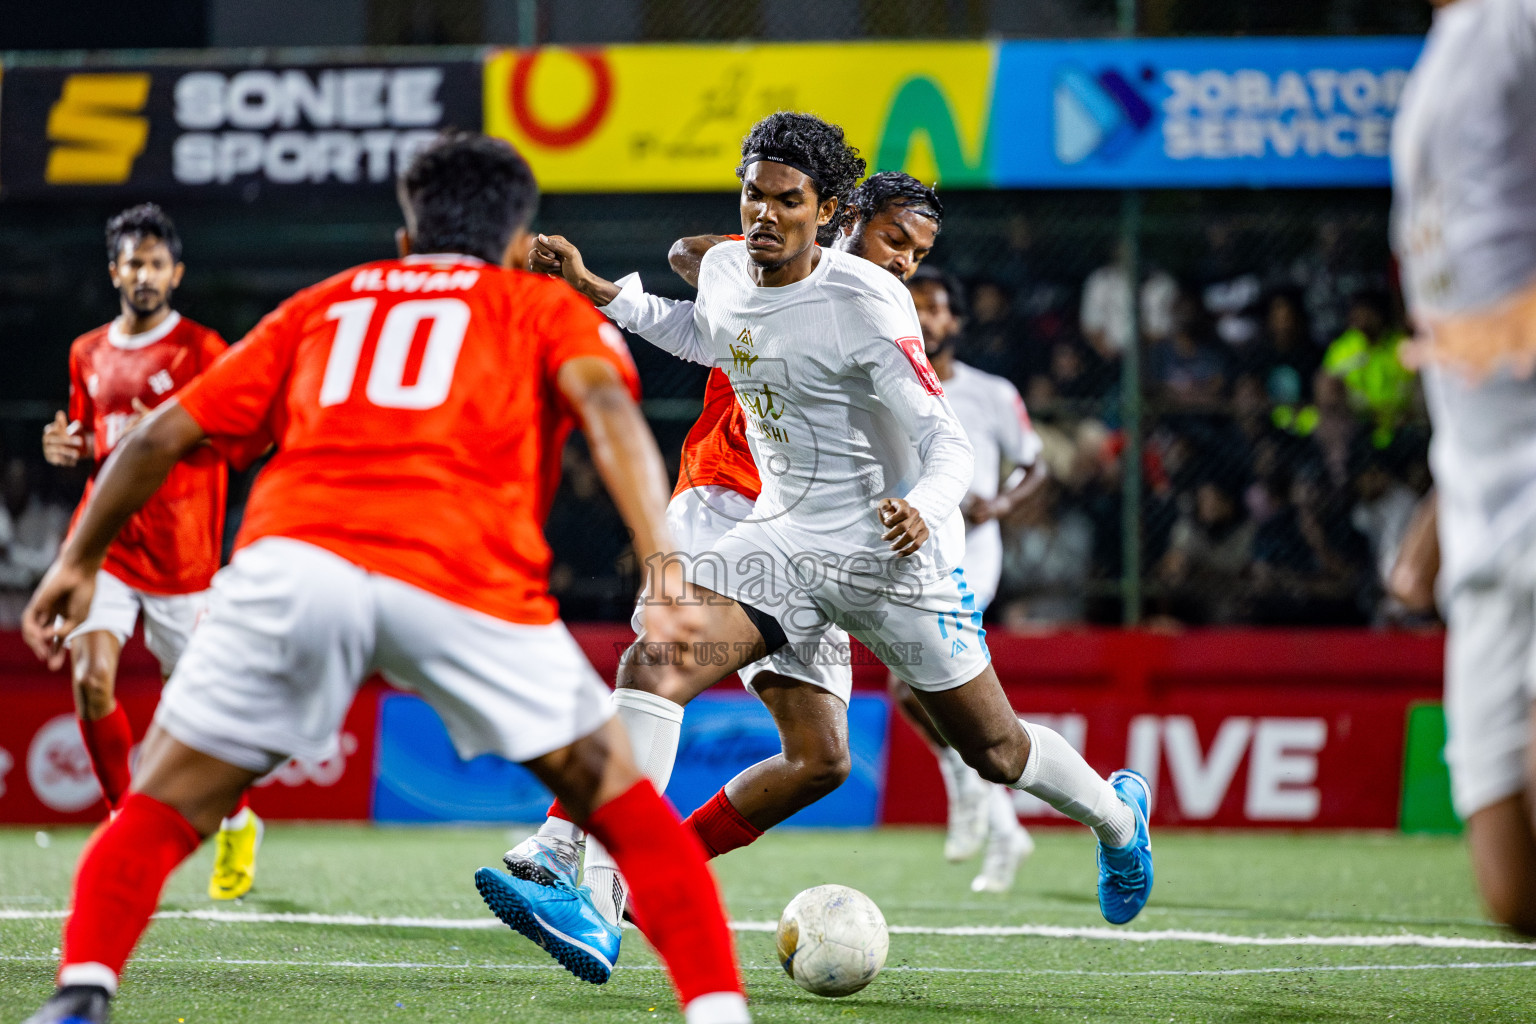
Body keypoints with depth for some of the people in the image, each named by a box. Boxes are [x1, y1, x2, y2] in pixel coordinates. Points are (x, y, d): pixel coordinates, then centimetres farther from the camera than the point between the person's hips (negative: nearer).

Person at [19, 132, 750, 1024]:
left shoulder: (321, 305, 32)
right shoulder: (549, 308, 25)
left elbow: (164, 433, 25)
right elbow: (605, 400, 2)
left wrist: (79, 562, 34)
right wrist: (664, 562, -10)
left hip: (291, 556, 1)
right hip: (468, 578, -1)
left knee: (162, 810, 10)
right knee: (625, 804, 14)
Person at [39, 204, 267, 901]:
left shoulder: (200, 349, -4)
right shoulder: (88, 354, 12)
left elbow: (242, 444, -6)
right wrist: (70, 447, 3)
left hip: (180, 551, -4)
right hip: (105, 537, 4)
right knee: (91, 678, -15)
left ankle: (238, 824, 29)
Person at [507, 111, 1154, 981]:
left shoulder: (865, 303, -21)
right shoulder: (724, 271, -2)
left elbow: (948, 443, -20)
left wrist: (927, 508, -41)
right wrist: (599, 293, 14)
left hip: (894, 551, -5)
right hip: (785, 540, 5)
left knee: (994, 751, 7)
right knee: (656, 658, -21)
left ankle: (1116, 812, 42)